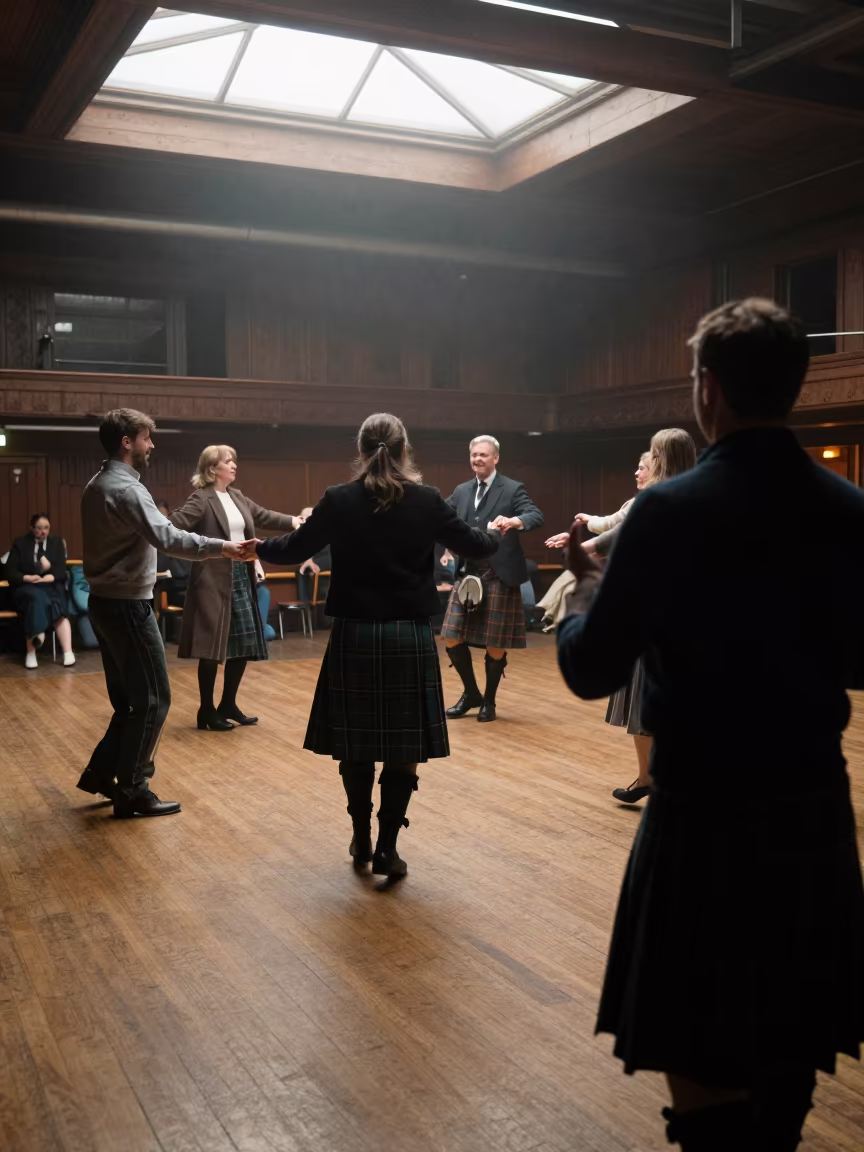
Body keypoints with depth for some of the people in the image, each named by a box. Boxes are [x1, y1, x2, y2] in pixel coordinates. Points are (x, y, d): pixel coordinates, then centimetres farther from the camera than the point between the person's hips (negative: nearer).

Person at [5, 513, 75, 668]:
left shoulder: (57, 542, 13)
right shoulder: (21, 543, 7)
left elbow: (60, 571, 3)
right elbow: (10, 572, 1)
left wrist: (50, 577, -19)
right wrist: (28, 578, -17)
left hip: (51, 587, 2)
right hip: (26, 588, -2)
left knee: (58, 606, -32)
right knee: (36, 598, -37)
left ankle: (68, 653, -41)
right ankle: (31, 653, -43)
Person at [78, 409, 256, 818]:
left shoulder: (96, 485, 12)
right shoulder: (126, 489, -20)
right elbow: (167, 538, -32)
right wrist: (222, 547, -37)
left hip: (105, 602, 10)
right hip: (127, 606, -10)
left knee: (128, 698, 18)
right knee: (152, 699, -1)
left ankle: (101, 772, 24)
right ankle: (132, 791, 5)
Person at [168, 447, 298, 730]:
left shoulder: (237, 496, 13)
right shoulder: (202, 499, -11)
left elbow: (263, 516, 25)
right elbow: (177, 522, -22)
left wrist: (295, 521, 29)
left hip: (242, 576, 8)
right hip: (214, 580, -8)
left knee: (244, 644, 10)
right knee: (212, 646, -2)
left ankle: (228, 704, 23)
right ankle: (207, 710, 11)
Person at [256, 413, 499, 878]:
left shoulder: (339, 500, -4)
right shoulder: (427, 500, -3)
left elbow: (295, 549, 5)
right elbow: (474, 545, 6)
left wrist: (258, 548, 26)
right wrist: (496, 535, 29)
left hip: (355, 634, 0)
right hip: (410, 635, 0)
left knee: (355, 744, 13)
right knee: (404, 748, 7)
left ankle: (362, 841, 24)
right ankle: (387, 849, 7)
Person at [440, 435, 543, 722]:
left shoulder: (513, 489, -5)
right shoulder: (462, 491, 11)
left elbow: (536, 517, -19)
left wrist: (513, 521, -40)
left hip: (499, 576, -5)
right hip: (467, 574, 5)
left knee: (495, 645, 3)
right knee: (452, 639, 2)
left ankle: (489, 700, 22)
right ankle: (471, 692, 23)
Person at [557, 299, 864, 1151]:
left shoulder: (671, 510, -16)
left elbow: (590, 671, -13)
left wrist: (587, 588, 5)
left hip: (705, 813, -5)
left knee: (701, 1055, 9)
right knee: (792, 1041, 22)